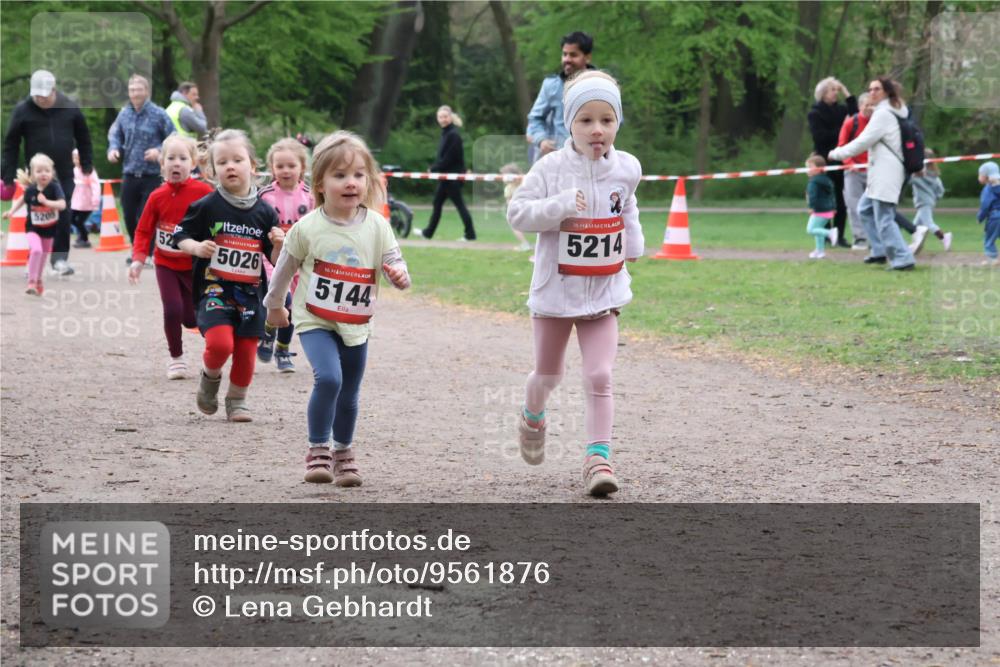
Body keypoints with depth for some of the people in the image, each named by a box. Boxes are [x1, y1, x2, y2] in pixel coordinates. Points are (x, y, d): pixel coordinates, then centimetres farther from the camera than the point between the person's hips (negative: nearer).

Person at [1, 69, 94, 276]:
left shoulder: (70, 108, 0)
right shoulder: (23, 110, -5)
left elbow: (83, 138, 10)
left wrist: (87, 166, 9)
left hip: (65, 174, 1)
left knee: (64, 217, -1)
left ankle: (60, 257, 9)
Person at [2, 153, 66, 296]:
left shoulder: (54, 187, -19)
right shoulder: (30, 189, -14)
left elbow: (62, 204, -29)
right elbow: (22, 199, 7)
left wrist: (46, 202, -41)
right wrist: (12, 210, -3)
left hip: (49, 229, 1)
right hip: (33, 228, -1)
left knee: (43, 254, 17)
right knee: (36, 250, -26)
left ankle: (38, 280, 42)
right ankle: (31, 282, -18)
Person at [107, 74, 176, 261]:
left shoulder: (158, 114, -8)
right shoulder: (124, 114, 6)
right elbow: (115, 135, 19)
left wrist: (160, 151, -19)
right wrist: (113, 149, -1)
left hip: (151, 176, -5)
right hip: (129, 174, 5)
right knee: (129, 217, 9)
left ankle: (146, 254, 4)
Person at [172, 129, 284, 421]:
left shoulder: (264, 212, 3)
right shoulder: (207, 207, -4)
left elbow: (276, 261, 8)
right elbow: (180, 235, 3)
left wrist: (278, 245, -13)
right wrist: (196, 247, -16)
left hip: (250, 294, 3)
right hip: (213, 288, -3)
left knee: (246, 351, 4)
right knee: (220, 343, -21)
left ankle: (237, 401, 25)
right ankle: (210, 377, 11)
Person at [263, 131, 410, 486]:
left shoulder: (377, 227, -6)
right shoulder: (307, 228, -10)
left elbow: (395, 264, -2)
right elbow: (285, 267, 5)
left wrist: (399, 274, -27)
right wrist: (274, 304, 17)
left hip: (356, 326, 3)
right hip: (315, 322, -3)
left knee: (349, 396, 12)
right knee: (328, 378, -24)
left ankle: (343, 453, 35)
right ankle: (318, 450, -9)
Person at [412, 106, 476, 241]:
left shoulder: (453, 135, -18)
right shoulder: (445, 133, 12)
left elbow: (448, 158, -21)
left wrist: (434, 168, -11)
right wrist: (435, 168, 3)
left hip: (453, 176, -10)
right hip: (446, 175, 10)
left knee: (459, 204, -5)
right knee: (437, 202, 15)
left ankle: (470, 234, 0)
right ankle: (428, 232, 24)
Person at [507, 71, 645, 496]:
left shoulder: (626, 169, -1)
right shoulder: (551, 168, -12)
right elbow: (517, 213, -15)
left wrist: (633, 244, 18)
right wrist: (559, 206, -27)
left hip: (604, 290, 1)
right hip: (555, 289, -1)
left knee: (599, 377, -11)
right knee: (548, 374, 16)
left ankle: (598, 457, -9)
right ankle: (532, 418, 47)